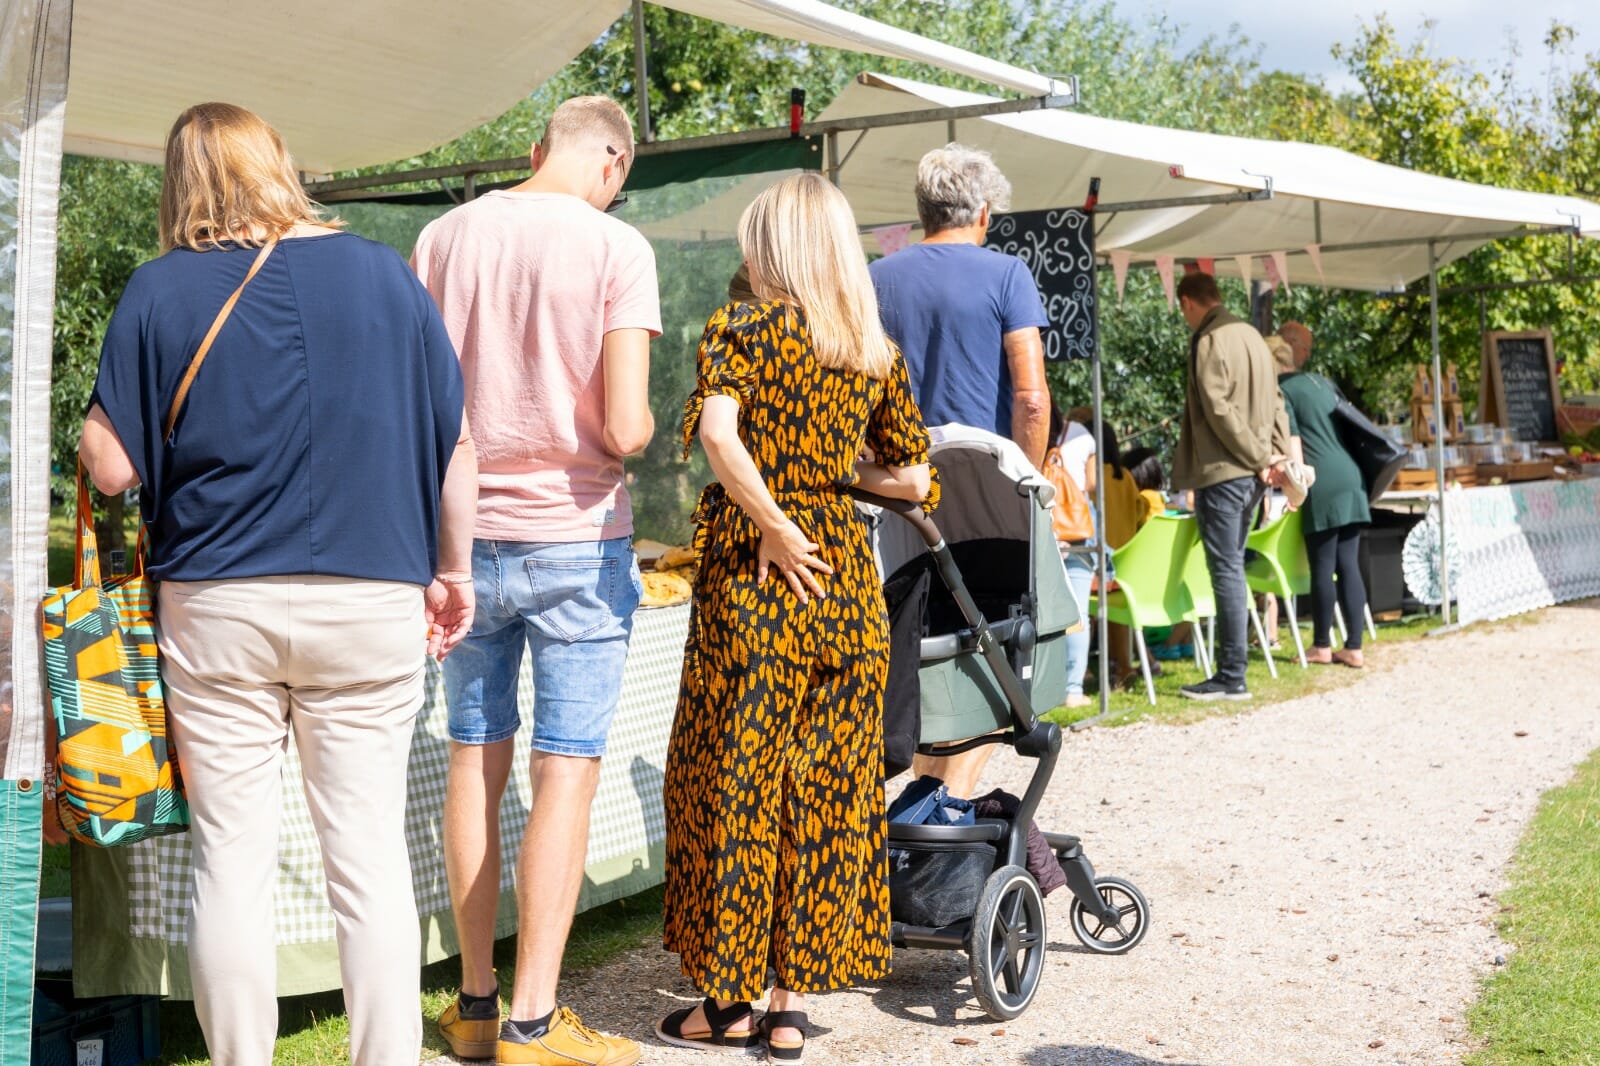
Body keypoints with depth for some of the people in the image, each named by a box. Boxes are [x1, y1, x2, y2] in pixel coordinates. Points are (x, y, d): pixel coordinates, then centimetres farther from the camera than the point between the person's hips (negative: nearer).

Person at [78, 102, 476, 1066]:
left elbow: (115, 466, -3)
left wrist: (86, 435, 19)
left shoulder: (161, 289, -2)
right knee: (371, 853, 7)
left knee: (231, 858, 8)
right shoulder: (381, 272, 2)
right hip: (371, 600, 1)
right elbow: (455, 442, 4)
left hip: (218, 606, 0)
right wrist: (452, 572, 14)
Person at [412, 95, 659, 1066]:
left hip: (468, 533, 5)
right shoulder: (616, 246, -9)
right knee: (567, 770, 1)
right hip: (575, 538, -4)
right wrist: (644, 422, 6)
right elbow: (624, 430, -16)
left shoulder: (445, 237, 4)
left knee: (476, 760, 13)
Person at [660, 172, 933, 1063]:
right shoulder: (879, 352, 8)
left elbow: (718, 431, -23)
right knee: (829, 790, 9)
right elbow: (912, 479, 10)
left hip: (754, 582, -4)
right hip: (849, 582, 4)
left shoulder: (742, 328, -5)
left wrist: (775, 527, -14)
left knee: (732, 783, 7)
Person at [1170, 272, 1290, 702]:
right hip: (1250, 473, 9)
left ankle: (1231, 677, -6)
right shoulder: (1249, 334, 15)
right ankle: (1230, 665, 19)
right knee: (1232, 566, 14)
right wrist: (1276, 455, 8)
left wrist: (1260, 457, -12)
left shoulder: (1209, 341, -12)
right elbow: (1275, 403, 15)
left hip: (1222, 471, -9)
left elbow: (1219, 409, -19)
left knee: (1227, 570, -7)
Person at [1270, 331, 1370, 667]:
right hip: (1351, 477, 8)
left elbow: (1294, 444, -8)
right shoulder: (1321, 382, 20)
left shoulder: (1282, 392, -2)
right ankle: (1353, 648, 7)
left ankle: (1322, 646, 9)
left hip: (1324, 484, -8)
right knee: (1349, 565, 6)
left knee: (1322, 568, 1)